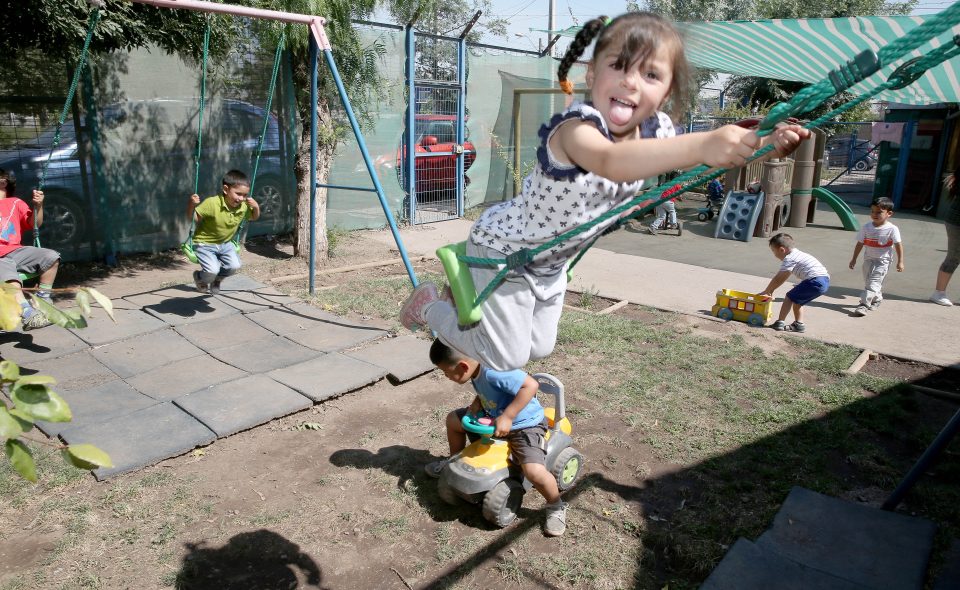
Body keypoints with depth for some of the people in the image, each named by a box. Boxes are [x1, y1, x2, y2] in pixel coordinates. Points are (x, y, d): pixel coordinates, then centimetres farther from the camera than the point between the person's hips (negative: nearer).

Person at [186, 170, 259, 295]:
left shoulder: (244, 206, -13)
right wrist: (191, 204, -40)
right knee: (213, 270, -21)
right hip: (205, 243, -5)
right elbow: (192, 217, -19)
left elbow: (254, 218, 8)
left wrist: (256, 207, -13)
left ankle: (216, 279, 23)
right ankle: (199, 277, 18)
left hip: (225, 243, 5)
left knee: (234, 266, -12)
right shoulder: (212, 203, -28)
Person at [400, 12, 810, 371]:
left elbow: (711, 160, -3)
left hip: (551, 261, 8)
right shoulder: (577, 126, -36)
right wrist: (702, 144, -70)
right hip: (504, 250, -7)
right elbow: (611, 162, -58)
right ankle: (430, 304, 24)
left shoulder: (655, 131, -12)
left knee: (539, 348, 21)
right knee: (506, 357, 1)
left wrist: (766, 144, -22)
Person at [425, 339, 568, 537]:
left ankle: (556, 507, 2)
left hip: (525, 424, -9)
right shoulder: (476, 369, -7)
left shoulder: (493, 371, -35)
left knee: (534, 471, -29)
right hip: (495, 417, 9)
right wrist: (477, 402, -10)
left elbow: (531, 385, -40)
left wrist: (507, 417, -37)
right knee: (453, 419, 12)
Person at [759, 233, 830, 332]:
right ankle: (799, 323, 20)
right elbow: (782, 277, 27)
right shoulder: (796, 253, 23)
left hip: (815, 281, -10)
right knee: (796, 300, 21)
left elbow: (778, 279, -3)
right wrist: (771, 290, 28)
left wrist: (766, 292, 7)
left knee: (790, 297, -1)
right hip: (825, 281, 10)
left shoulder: (789, 259, -7)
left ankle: (780, 323, -2)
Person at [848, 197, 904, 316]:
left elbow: (898, 245, -7)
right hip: (868, 259, 5)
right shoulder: (866, 227, -2)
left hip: (882, 261, -5)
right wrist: (854, 259, 8)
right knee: (868, 282, 15)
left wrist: (900, 262, -9)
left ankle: (864, 304, -18)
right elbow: (860, 243, 5)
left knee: (873, 283, -14)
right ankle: (877, 299, 39)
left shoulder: (892, 229, -12)